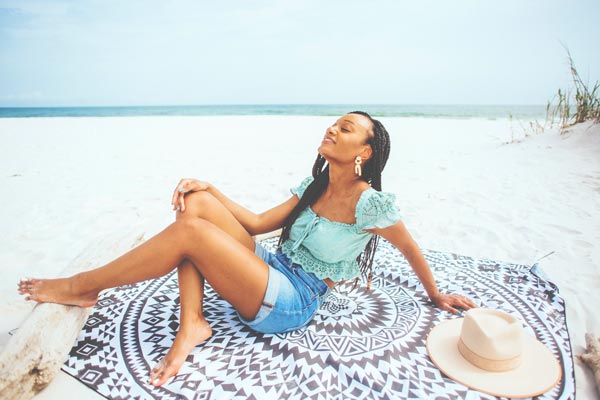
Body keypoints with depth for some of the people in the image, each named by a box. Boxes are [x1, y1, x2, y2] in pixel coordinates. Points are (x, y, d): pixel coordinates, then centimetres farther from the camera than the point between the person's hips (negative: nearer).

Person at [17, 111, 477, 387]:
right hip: (269, 269, 7)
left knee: (189, 230, -22)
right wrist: (207, 186, -2)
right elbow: (258, 223, 7)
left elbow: (412, 249, 2)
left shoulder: (371, 205, -12)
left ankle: (80, 286, 1)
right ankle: (192, 325, -11)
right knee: (196, 202, -8)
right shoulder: (313, 187, 9)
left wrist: (436, 295, 16)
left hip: (290, 303, -7)